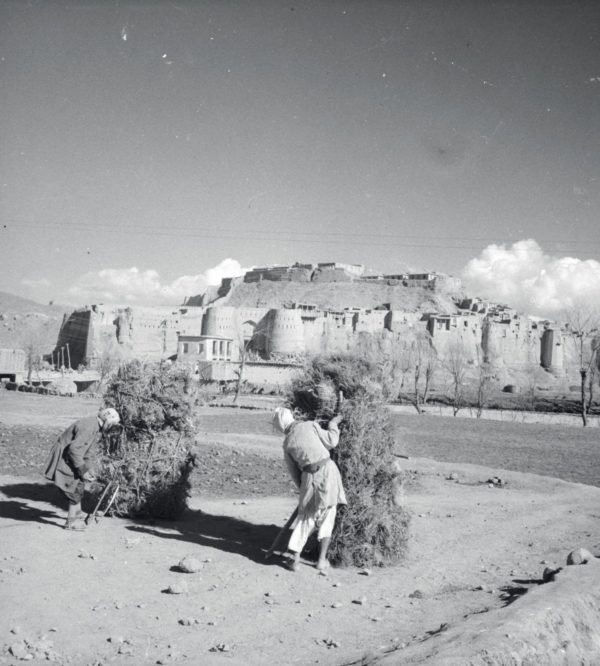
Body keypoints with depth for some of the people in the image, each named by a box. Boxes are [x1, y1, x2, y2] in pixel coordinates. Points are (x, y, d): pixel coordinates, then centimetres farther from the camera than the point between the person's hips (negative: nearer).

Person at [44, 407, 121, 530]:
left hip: (72, 457, 10)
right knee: (75, 489, -6)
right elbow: (74, 449, -31)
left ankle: (77, 513, 36)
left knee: (79, 485, 19)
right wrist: (82, 470, -25)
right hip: (63, 458, -10)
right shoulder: (88, 427, -28)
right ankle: (71, 522, 4)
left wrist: (88, 468, 10)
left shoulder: (97, 428, 6)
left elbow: (88, 450, 16)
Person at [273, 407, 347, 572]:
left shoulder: (287, 444, 9)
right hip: (328, 470, -1)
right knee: (327, 517, 13)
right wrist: (332, 425, 15)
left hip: (310, 477, 2)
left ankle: (295, 558, 10)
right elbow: (331, 442, -1)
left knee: (305, 518, 17)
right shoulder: (310, 425, 0)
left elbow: (294, 472, 16)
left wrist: (303, 488, 28)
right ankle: (322, 559, 12)